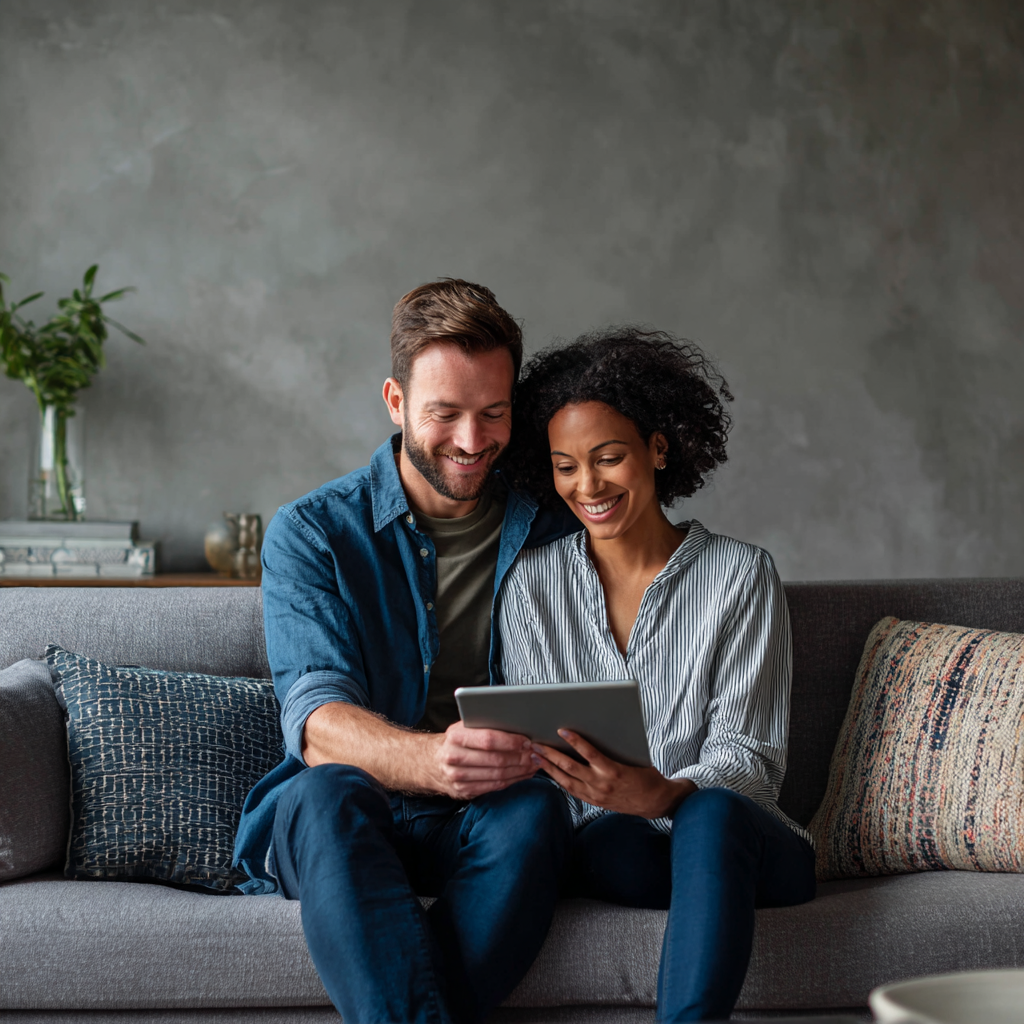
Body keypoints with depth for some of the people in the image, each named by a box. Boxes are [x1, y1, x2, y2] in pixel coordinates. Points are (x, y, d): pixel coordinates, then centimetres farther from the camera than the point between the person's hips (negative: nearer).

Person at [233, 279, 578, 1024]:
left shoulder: (552, 534, 8)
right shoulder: (311, 534, 1)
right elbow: (318, 723, -12)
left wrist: (533, 751, -19)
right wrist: (431, 760, -35)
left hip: (483, 824, 1)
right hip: (332, 824, -1)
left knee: (534, 811, -32)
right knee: (326, 793, -35)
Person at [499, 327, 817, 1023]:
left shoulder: (742, 575, 1)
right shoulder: (532, 583, 8)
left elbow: (748, 756, -6)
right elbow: (535, 753, 5)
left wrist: (664, 795, -29)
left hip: (735, 835, -1)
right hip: (617, 850, 2)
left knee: (711, 817, -37)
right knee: (607, 838, -35)